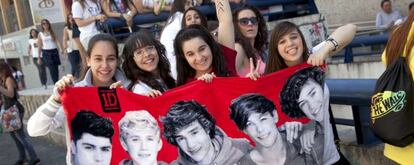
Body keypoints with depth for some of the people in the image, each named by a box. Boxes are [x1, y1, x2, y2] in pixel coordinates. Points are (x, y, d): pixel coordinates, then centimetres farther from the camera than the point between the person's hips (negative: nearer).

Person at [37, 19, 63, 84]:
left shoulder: (52, 32, 10)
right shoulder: (40, 34, 6)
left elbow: (57, 41, -1)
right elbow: (40, 46, 8)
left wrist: (60, 49, -20)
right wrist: (39, 57, 7)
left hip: (54, 51, 2)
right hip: (46, 53, -2)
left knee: (56, 68, 3)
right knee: (52, 69, -13)